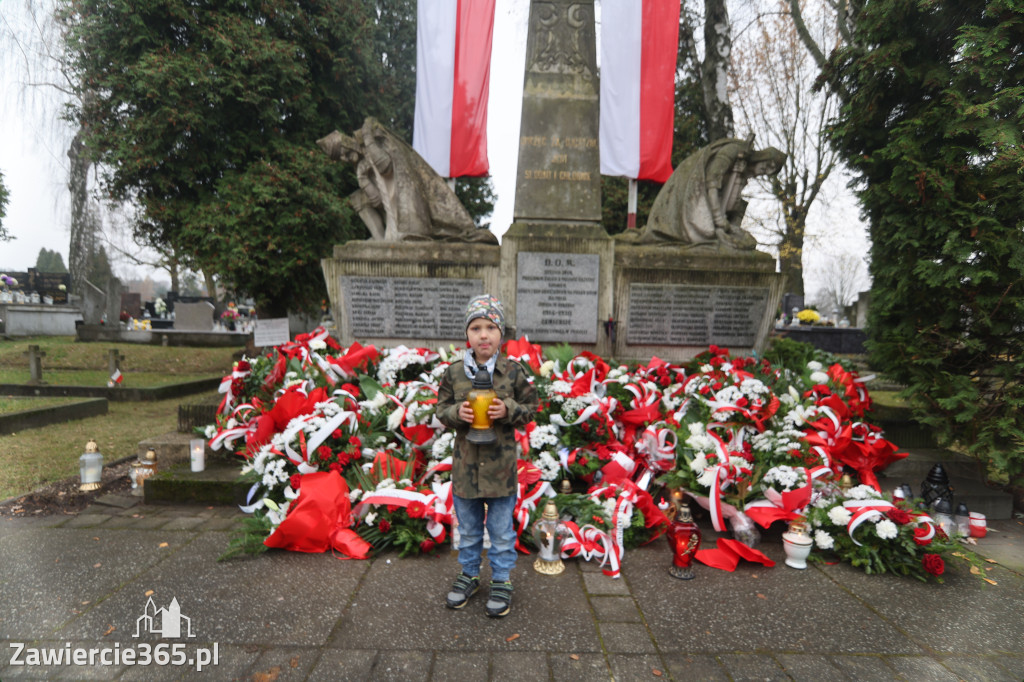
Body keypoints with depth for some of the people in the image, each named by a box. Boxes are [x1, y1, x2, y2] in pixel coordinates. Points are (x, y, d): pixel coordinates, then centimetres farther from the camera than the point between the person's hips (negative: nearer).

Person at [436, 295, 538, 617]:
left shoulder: (513, 371, -9)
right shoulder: (454, 372, -5)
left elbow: (531, 407, -1)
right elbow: (441, 409, 3)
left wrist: (508, 411, -19)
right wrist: (457, 413, -18)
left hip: (501, 464, -2)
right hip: (465, 463, 2)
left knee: (501, 529, 13)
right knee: (468, 527, 20)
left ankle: (501, 579, 32)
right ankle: (469, 574, 41)